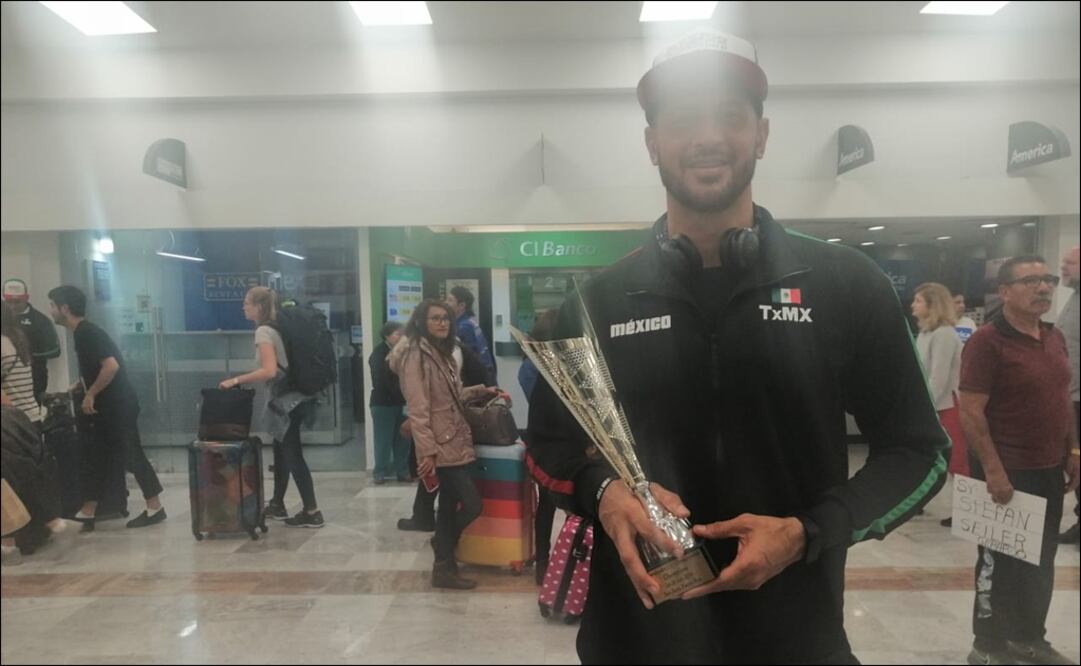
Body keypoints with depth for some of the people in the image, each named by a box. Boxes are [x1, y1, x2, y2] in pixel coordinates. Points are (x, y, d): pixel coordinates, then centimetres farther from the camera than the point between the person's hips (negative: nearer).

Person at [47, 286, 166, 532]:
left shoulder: (88, 333, -17)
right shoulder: (82, 332, 13)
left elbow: (112, 366, -28)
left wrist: (90, 395, -18)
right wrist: (78, 386, 15)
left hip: (119, 405, -10)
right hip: (108, 406, 10)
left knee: (132, 455, -3)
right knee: (95, 457, 12)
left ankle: (155, 508, 6)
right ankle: (87, 514, 19)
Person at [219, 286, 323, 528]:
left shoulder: (263, 332, -15)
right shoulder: (274, 329, 13)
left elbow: (269, 371, -26)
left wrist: (236, 380, -19)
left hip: (285, 401, -10)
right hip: (289, 398, 10)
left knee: (293, 455, -4)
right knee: (282, 452, 18)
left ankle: (312, 512, 0)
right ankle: (277, 505, 31)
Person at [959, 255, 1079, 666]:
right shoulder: (987, 341, -17)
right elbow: (971, 412, -19)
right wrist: (993, 470, -21)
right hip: (1008, 472, -7)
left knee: (1041, 561, 18)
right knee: (1001, 562, 6)